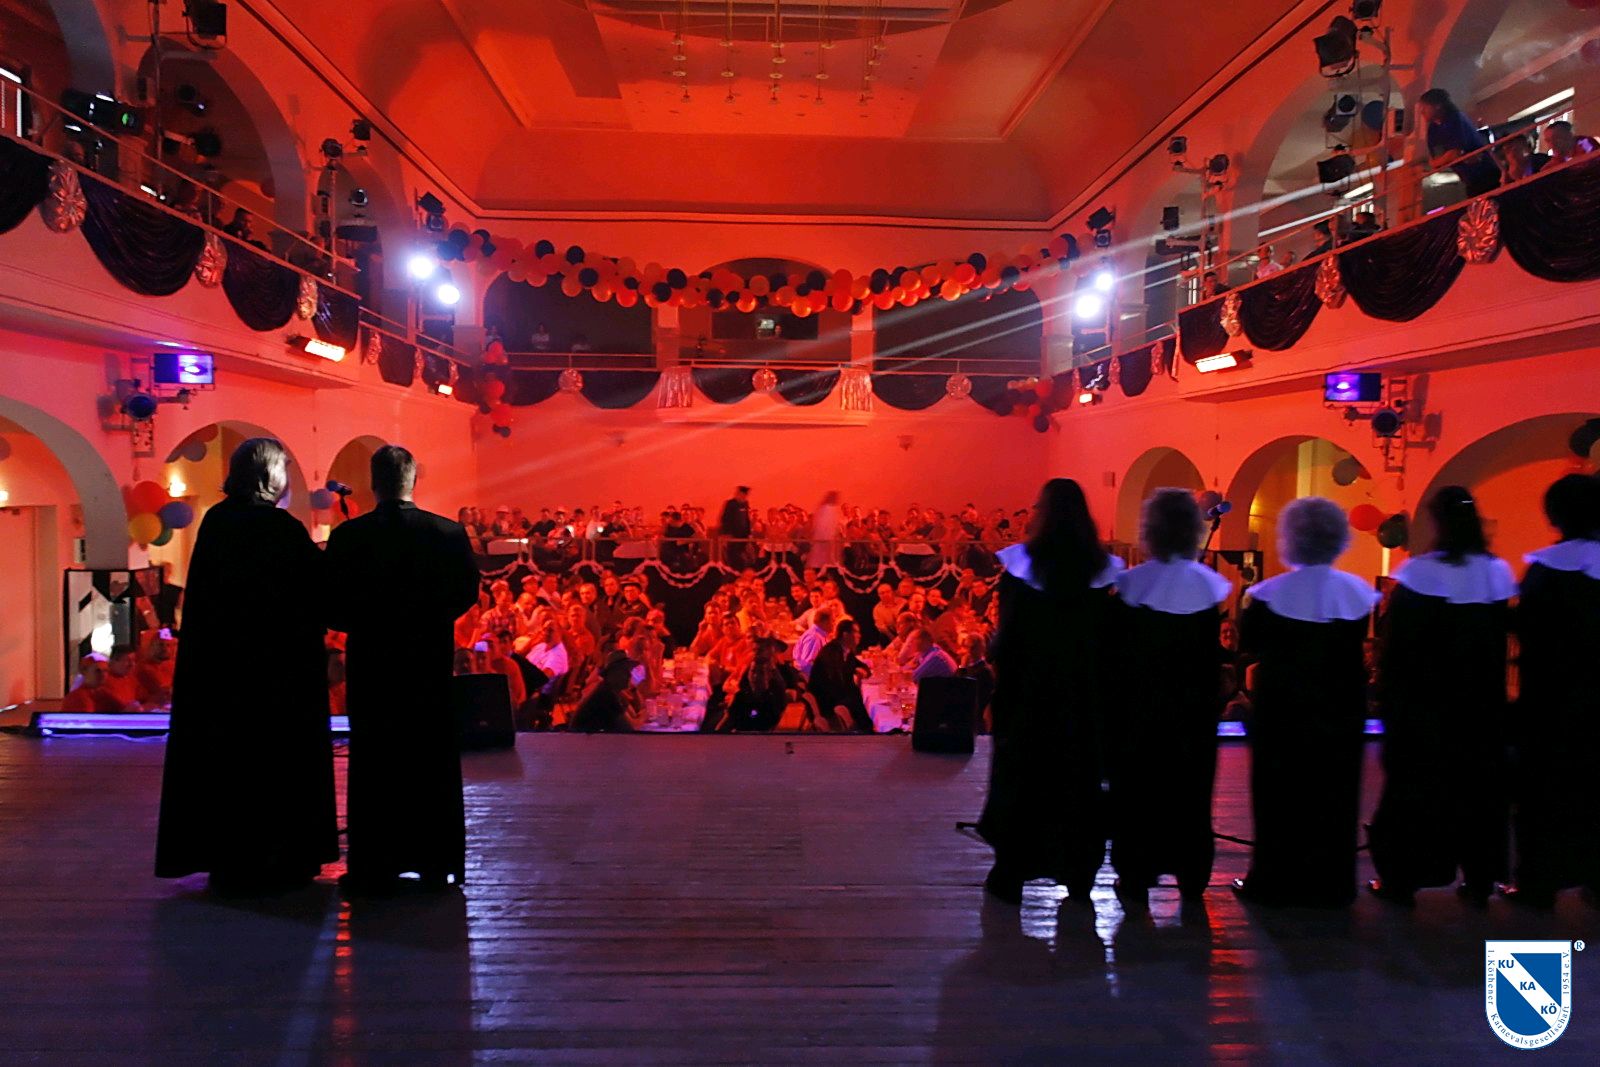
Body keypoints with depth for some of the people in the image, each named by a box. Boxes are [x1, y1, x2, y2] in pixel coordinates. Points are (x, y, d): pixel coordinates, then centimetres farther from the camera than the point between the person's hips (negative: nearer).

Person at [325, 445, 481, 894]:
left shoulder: (347, 536, -9)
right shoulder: (448, 532, -6)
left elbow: (334, 608, -6)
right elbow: (466, 593, 2)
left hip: (370, 661, -1)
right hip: (430, 661, 1)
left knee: (372, 762, 7)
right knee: (432, 761, 11)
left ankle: (374, 867, 11)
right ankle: (435, 863, 18)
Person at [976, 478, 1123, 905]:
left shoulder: (1021, 561, -11)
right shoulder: (1103, 567, -4)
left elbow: (1007, 633, -9)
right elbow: (1109, 633, 0)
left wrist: (1002, 687, 0)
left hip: (1029, 686, -2)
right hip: (1084, 691, 2)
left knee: (1020, 773, 10)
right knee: (1079, 774, 13)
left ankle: (1010, 873, 16)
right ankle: (1079, 871, 20)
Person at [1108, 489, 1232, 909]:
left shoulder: (1132, 584, -14)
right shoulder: (1209, 585, -8)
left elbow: (1117, 652, -9)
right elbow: (1215, 657, -1)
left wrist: (1116, 698, 3)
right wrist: (1209, 698, 11)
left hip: (1140, 707, -2)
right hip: (1193, 710, 2)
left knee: (1138, 787, 9)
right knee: (1189, 791, 16)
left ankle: (1136, 879, 12)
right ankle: (1191, 877, 26)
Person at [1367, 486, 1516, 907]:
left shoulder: (1419, 573, -15)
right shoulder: (1498, 573, -2)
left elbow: (1394, 645, -12)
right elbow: (1503, 639, 6)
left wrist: (1386, 695, -2)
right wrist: (1490, 691, 16)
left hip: (1423, 703, -4)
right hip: (1482, 705, 4)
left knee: (1415, 782, 6)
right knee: (1479, 783, 14)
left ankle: (1402, 876, 11)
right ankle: (1479, 877, 20)